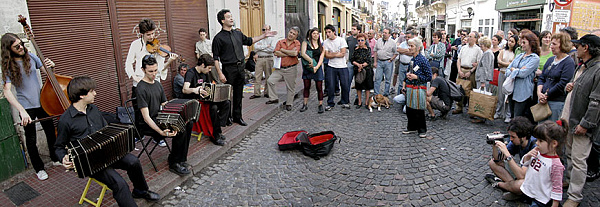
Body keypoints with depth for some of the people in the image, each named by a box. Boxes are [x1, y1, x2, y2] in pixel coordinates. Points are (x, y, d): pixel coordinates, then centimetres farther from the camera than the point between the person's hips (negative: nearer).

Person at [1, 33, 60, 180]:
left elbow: (45, 68, 16)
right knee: (31, 140, 7)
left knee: (51, 132, 16)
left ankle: (55, 158, 36)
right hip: (26, 107, -4)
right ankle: (39, 168, 23)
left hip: (41, 102, 4)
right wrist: (21, 110, -31)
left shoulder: (30, 57, -1)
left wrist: (50, 66, -11)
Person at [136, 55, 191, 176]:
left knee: (187, 124, -10)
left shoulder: (157, 84, 11)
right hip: (147, 125, -8)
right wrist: (161, 132, -35)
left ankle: (180, 158, 1)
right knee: (181, 131, -24)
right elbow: (146, 117, -22)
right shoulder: (141, 88, -16)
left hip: (159, 119, 8)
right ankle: (173, 163, -7)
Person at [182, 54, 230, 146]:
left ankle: (218, 128, -11)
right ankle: (215, 135, -21)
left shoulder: (205, 73, 12)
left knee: (226, 103, -12)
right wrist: (195, 90, -53)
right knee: (213, 107, -34)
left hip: (204, 99, 8)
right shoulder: (191, 73, -14)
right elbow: (185, 90, -31)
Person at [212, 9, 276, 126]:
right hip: (228, 69, -6)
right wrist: (220, 73, -17)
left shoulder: (238, 34, 11)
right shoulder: (218, 38, -7)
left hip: (240, 67, 6)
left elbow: (249, 41, 28)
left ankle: (237, 117, 24)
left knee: (238, 94, 12)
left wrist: (264, 36, 24)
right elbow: (215, 58, -9)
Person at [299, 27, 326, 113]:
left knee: (319, 87, 0)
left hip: (317, 68, 1)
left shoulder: (321, 46, 10)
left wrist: (316, 67, -13)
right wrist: (311, 61, -20)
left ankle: (320, 106, 7)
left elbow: (321, 58, 2)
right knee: (306, 86, 6)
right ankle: (305, 105, 16)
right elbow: (303, 53, -11)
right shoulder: (305, 43, 4)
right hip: (307, 68, -1)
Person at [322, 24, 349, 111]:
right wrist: (337, 53, -10)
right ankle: (330, 104, 13)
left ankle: (345, 102, 20)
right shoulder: (325, 42, 4)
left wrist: (332, 54, -7)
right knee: (330, 86, 0)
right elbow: (326, 55, -3)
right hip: (331, 67, 1)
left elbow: (343, 54, -10)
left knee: (345, 85, 2)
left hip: (342, 66, -1)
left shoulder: (341, 40, -2)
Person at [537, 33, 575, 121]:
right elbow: (541, 78, 11)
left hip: (557, 102, -6)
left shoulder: (569, 63, -8)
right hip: (543, 100, 6)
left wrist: (546, 95, -11)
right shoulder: (550, 60, 14)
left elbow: (562, 85, -15)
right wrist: (539, 93, -5)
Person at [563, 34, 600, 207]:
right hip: (571, 121, 9)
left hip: (583, 124, -9)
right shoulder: (581, 67, 11)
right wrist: (569, 87, 4)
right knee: (570, 155, 20)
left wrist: (585, 124, -20)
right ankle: (571, 181, 37)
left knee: (578, 160, -3)